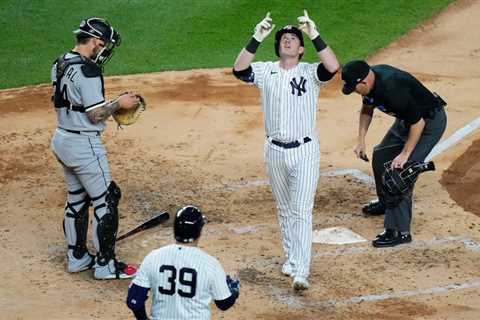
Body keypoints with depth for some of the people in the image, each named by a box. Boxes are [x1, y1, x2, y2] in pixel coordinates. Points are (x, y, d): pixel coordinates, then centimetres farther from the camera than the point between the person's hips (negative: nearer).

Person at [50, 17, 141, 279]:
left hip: (61, 139, 9)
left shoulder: (60, 64, 7)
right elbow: (95, 116, -21)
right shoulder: (87, 70, -22)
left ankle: (76, 257, 29)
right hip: (84, 144, -9)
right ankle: (105, 265, 6)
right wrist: (119, 103, -5)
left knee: (76, 201, 20)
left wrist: (110, 104, 11)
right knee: (106, 201, 1)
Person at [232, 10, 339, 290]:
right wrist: (257, 39, -23)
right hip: (275, 151, 3)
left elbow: (333, 67, -25)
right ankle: (292, 259, 32)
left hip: (305, 151, -3)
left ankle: (301, 272, -11)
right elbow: (239, 70, -16)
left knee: (301, 211, -8)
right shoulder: (265, 71, 3)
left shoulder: (311, 72, -4)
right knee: (284, 210, 17)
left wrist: (315, 36, -27)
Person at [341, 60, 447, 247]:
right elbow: (367, 109, 10)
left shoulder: (392, 89, -37)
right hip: (407, 118, 10)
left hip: (430, 121, -10)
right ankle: (386, 202, 44)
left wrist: (405, 154, -25)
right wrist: (361, 140, 4)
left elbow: (418, 123, -30)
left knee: (401, 171, -16)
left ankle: (400, 231, -11)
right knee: (380, 156, 20)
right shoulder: (371, 78, -10)